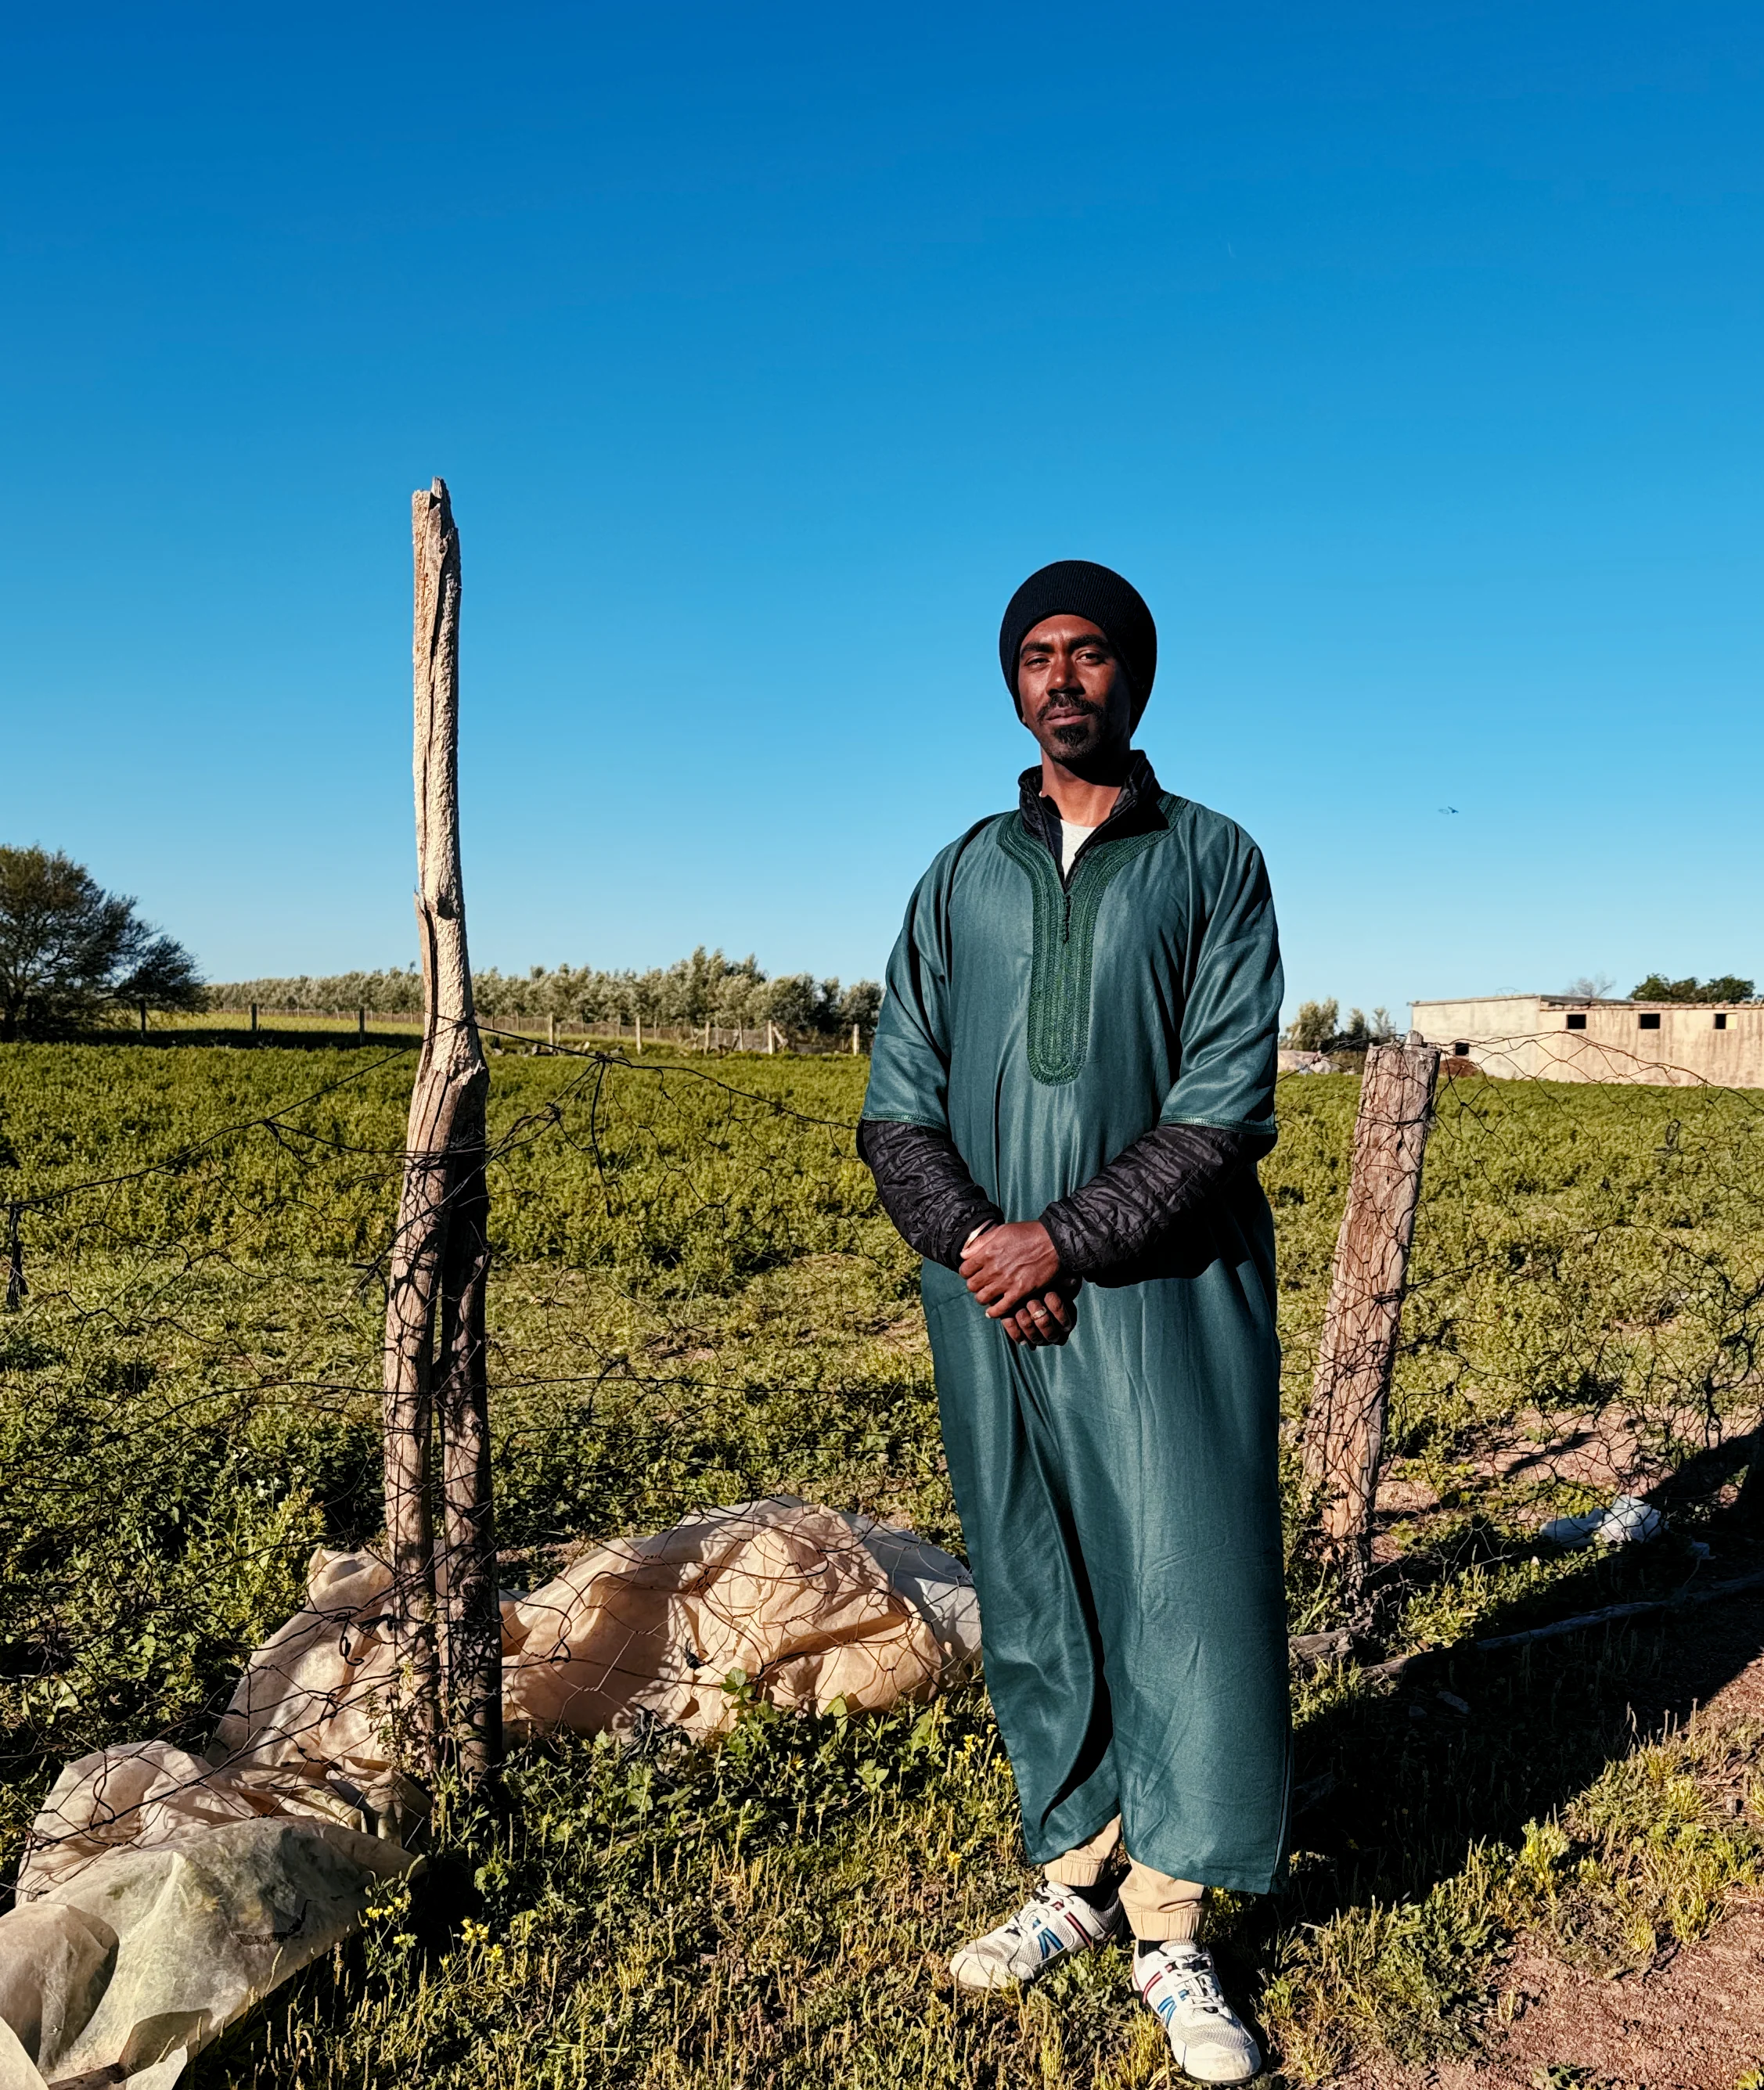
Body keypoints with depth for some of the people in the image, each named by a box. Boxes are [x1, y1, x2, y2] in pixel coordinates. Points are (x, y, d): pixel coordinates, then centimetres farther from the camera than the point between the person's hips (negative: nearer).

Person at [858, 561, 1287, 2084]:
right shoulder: (961, 876, 12)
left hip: (1165, 1294, -3)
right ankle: (1076, 1879, 29)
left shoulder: (1214, 863, 2)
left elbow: (1226, 1109, -7)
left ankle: (1171, 1930, 19)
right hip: (994, 1303, 3)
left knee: (1189, 1599, 1)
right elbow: (897, 1107, 7)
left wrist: (1065, 1238, -14)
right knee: (1034, 1604, 12)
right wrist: (973, 1240, -10)